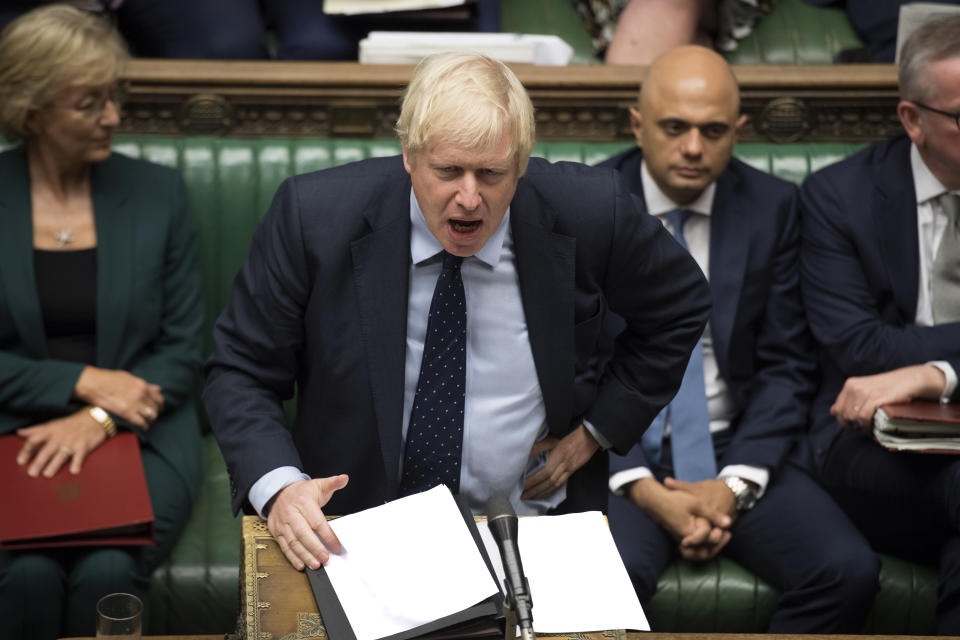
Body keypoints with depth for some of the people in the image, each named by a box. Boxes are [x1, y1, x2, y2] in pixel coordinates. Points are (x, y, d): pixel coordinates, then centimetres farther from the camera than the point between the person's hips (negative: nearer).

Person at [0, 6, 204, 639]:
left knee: (106, 573, -28)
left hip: (140, 433, 1)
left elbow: (183, 349, 4)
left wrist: (99, 420, -13)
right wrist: (84, 382, -12)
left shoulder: (157, 192, 5)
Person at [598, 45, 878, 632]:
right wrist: (642, 489, -15)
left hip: (738, 449, 3)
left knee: (849, 572, -21)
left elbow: (786, 367, 4)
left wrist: (736, 482, -11)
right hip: (619, 453, -2)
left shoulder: (774, 208, 3)